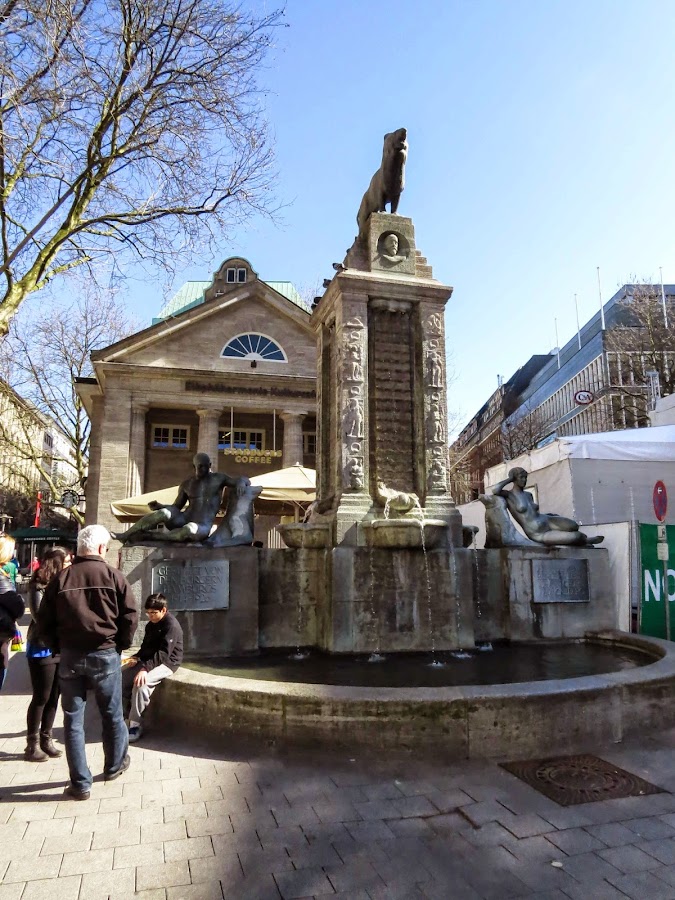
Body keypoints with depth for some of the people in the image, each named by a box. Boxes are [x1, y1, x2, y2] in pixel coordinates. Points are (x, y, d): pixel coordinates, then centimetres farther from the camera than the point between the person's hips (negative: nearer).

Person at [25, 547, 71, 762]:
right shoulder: (38, 587, -12)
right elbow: (41, 618, -17)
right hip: (42, 648, -6)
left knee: (54, 696, 12)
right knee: (41, 697, 2)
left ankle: (46, 739, 24)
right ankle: (32, 745, 14)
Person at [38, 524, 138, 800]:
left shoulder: (60, 578, -2)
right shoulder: (114, 576, -8)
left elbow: (44, 621, 2)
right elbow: (130, 616, -9)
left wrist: (58, 648, 14)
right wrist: (120, 645, 7)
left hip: (70, 656, 2)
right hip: (105, 655, -1)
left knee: (73, 720, 9)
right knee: (112, 715, 16)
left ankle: (80, 784, 13)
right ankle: (115, 766, 33)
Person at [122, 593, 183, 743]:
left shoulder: (171, 625, -19)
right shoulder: (151, 625, 10)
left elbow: (163, 653, -27)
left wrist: (145, 668, -36)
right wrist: (137, 657, -4)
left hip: (167, 663, -9)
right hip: (150, 660, 9)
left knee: (141, 684, -30)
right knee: (122, 678, -5)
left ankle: (135, 725, -20)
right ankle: (128, 714, 6)